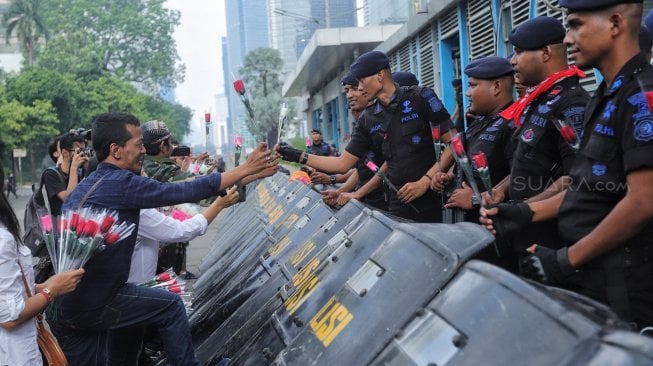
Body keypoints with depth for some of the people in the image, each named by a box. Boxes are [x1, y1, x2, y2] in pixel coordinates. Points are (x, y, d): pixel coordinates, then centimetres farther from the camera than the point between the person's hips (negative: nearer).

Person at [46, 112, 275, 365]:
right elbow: (186, 191, -18)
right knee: (170, 306, 5)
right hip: (87, 304, -9)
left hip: (64, 303, 9)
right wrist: (247, 169, -12)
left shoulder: (88, 184, 13)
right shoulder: (120, 183, -17)